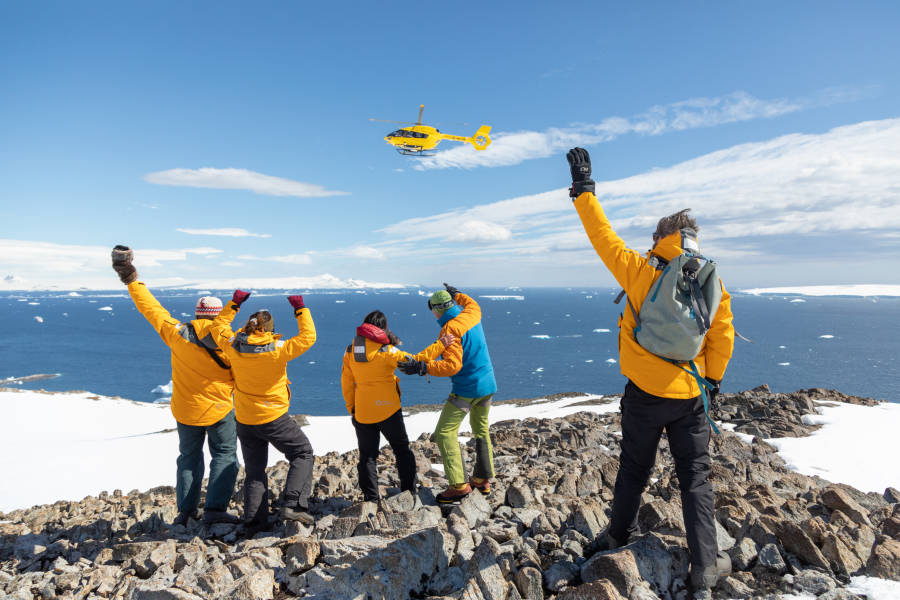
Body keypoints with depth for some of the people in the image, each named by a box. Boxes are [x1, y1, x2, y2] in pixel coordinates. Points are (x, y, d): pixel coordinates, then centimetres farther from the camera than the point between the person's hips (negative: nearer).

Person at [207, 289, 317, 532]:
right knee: (302, 454, 11)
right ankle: (293, 504, -3)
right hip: (274, 418, -4)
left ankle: (254, 521, 16)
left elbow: (218, 326, 10)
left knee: (254, 470, 17)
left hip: (245, 420, 5)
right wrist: (301, 309, -4)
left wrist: (234, 303, 14)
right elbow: (308, 337, -13)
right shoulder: (277, 349, -20)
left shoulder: (234, 346, -8)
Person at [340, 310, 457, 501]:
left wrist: (351, 409, 14)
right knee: (402, 450, 17)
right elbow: (415, 361, -16)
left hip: (362, 413, 3)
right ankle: (409, 491, 22)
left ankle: (370, 498, 13)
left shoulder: (350, 351, 0)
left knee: (367, 456, 13)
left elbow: (346, 383, 4)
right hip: (388, 410, -3)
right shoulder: (385, 351, -15)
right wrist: (440, 345, -10)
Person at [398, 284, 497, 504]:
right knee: (481, 430, 22)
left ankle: (458, 485, -7)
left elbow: (452, 365, -28)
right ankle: (483, 479, 29)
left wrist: (421, 367, -30)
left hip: (465, 389, -9)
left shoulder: (450, 328, -20)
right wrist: (457, 294, 42)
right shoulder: (472, 314, 3)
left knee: (445, 433, -4)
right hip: (488, 385, 9)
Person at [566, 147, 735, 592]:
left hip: (644, 395, -1)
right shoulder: (712, 282, -3)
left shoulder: (640, 271, -12)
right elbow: (722, 337, 2)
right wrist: (713, 379, 15)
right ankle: (706, 565, 17)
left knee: (634, 468, 17)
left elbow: (603, 236, -6)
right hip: (690, 397, 2)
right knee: (695, 477, 12)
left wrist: (584, 188, 3)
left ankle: (619, 535, 35)